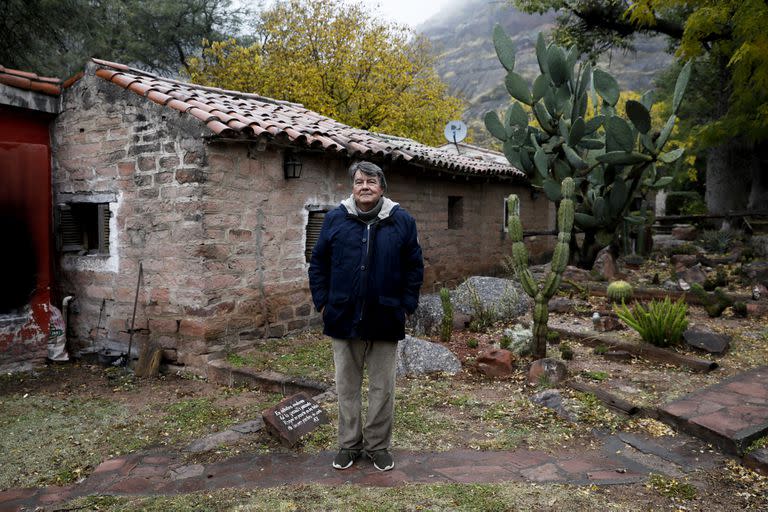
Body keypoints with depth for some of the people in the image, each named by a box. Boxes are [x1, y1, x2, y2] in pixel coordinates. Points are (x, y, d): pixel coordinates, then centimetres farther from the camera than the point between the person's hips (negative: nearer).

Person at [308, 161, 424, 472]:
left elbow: (414, 267, 4)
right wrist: (322, 302, 0)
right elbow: (318, 264, 6)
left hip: (385, 320, 0)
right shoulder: (335, 219, 1)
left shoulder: (401, 221, 0)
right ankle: (349, 444, 29)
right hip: (344, 318, 1)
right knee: (347, 386, 12)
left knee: (382, 387, 10)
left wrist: (407, 306, -2)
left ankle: (378, 446, 26)